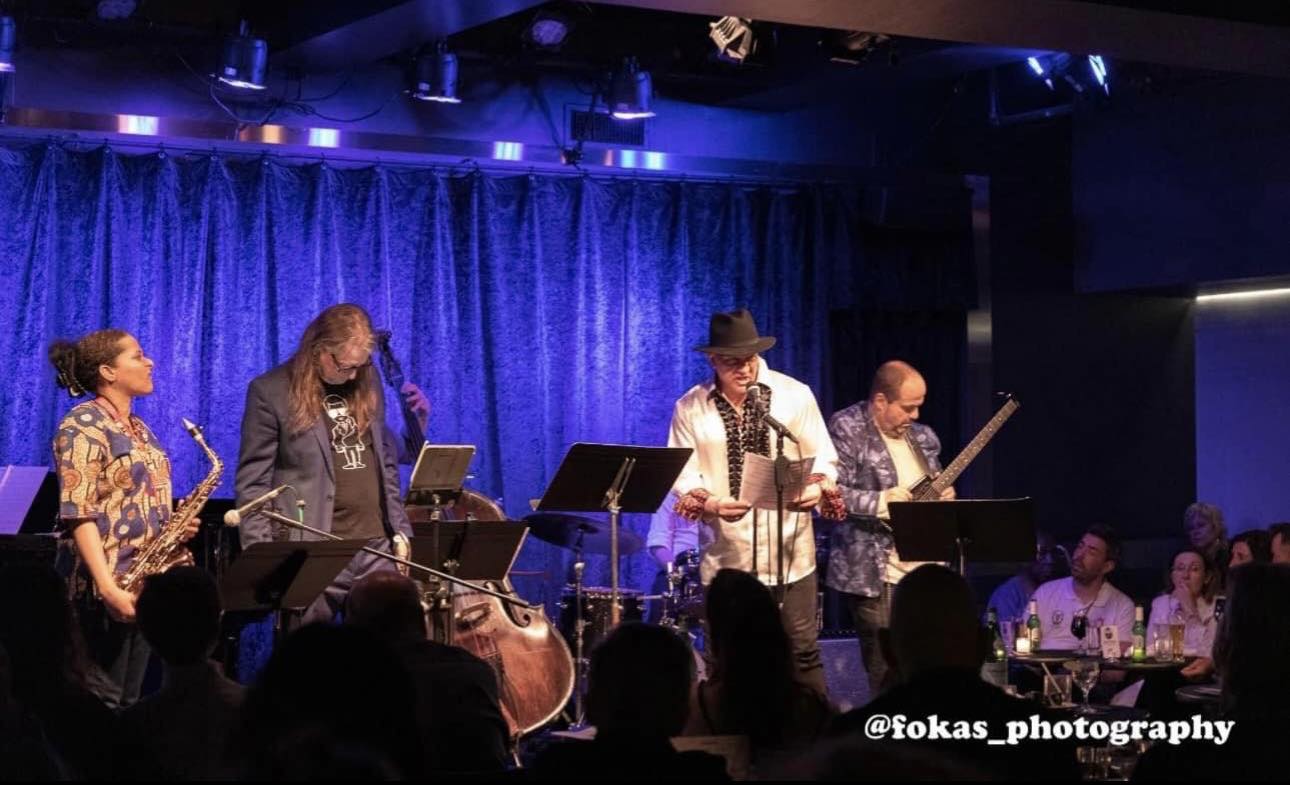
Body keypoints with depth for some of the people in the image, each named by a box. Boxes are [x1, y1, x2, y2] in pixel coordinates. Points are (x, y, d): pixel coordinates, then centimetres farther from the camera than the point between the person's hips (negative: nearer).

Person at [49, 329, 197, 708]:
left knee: (129, 701, 10)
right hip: (105, 587, -9)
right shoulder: (82, 425, -10)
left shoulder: (139, 428, 17)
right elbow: (78, 513, -18)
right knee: (100, 704, -6)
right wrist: (108, 587, -27)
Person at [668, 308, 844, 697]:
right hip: (726, 555, 1)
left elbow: (823, 457, 4)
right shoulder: (690, 408, 2)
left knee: (803, 654, 3)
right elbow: (682, 475, 0)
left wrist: (817, 488, -18)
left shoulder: (795, 395, 1)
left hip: (790, 552, -1)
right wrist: (710, 503, -20)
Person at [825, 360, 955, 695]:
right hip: (873, 572, -7)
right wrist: (880, 502, -24)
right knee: (885, 671, -3)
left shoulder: (922, 435, 13)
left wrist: (943, 495, 4)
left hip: (925, 567, 7)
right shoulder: (846, 428, -10)